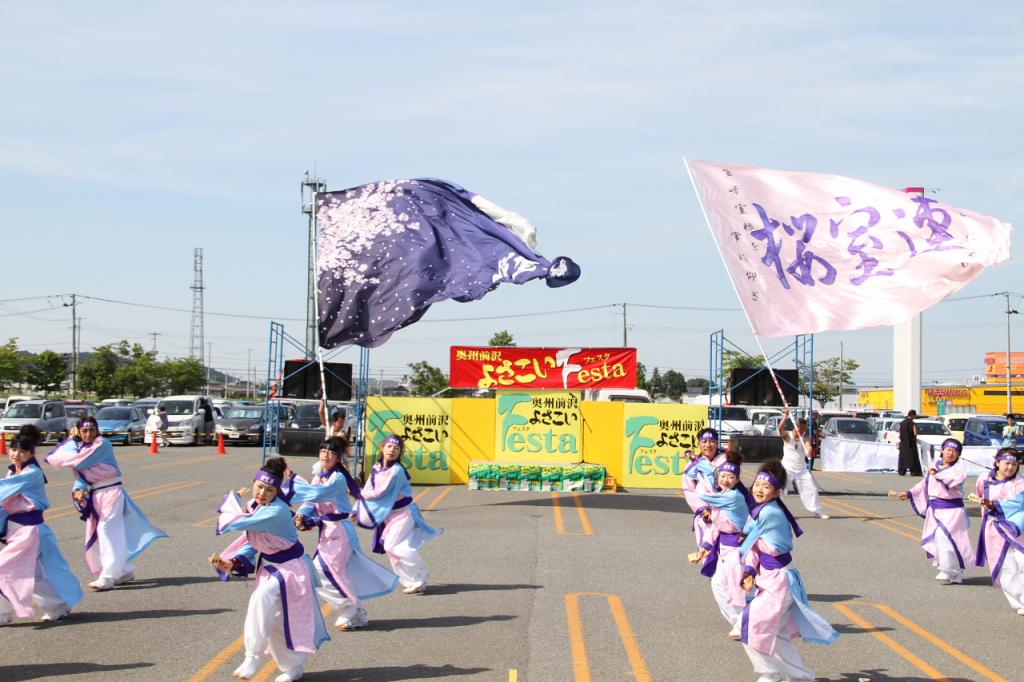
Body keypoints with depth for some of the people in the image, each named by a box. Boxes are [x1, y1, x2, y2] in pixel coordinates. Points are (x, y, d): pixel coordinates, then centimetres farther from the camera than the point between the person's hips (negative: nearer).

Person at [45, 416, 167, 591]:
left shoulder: (103, 444, -12)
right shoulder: (80, 447, 10)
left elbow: (80, 461, -19)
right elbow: (80, 475, 8)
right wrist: (78, 490, -13)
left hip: (111, 491, -8)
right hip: (94, 495, 8)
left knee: (107, 532, -16)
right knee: (94, 537, 10)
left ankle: (108, 577, -19)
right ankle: (125, 571, 23)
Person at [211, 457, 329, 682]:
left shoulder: (277, 512, -30)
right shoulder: (253, 506, -4)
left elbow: (237, 523, -33)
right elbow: (250, 541, 7)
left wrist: (234, 499, -13)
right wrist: (233, 563, -9)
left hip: (290, 567, -9)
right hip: (269, 565, 9)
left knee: (262, 598, -32)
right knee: (274, 620, 14)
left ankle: (253, 657, -21)